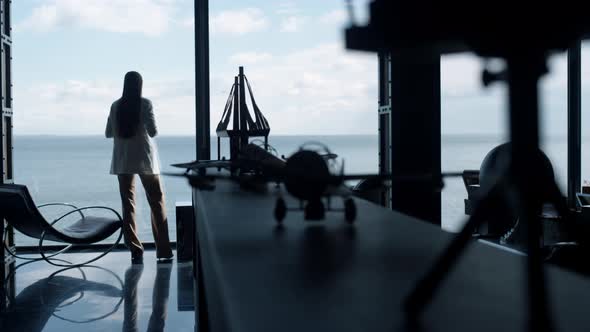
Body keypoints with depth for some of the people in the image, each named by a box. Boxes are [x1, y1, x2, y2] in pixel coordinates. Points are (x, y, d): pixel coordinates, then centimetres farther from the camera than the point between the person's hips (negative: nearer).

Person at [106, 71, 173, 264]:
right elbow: (153, 132, -8)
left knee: (128, 204, 6)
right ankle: (163, 251, 3)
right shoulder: (145, 104, -6)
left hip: (122, 160, 3)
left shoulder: (116, 106, 3)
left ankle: (135, 251, 2)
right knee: (156, 202, 5)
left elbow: (108, 133, 8)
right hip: (145, 157, -3)